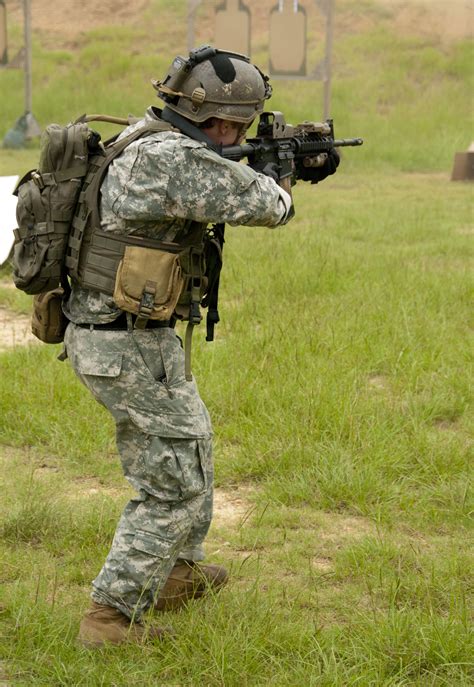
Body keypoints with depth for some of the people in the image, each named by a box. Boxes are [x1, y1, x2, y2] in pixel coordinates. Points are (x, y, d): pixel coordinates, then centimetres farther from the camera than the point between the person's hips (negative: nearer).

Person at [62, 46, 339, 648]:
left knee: (190, 437, 27)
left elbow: (207, 182, 25)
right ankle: (111, 616, 3)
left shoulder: (143, 139, 8)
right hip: (130, 347, -10)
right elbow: (266, 207, -19)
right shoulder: (173, 158, -23)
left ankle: (178, 571, 42)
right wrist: (268, 175, 5)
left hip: (95, 332, 10)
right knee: (175, 484, 0)